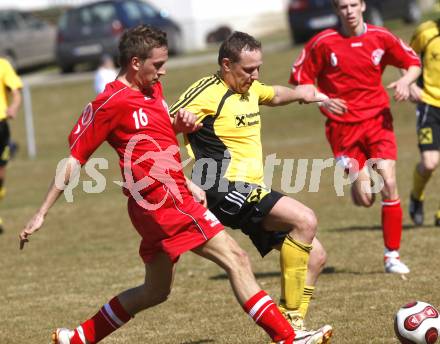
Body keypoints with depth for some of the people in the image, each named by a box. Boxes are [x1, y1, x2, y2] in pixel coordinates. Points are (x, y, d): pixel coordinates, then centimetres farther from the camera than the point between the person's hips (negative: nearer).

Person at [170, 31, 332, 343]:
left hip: (253, 194, 10)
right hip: (228, 191, -10)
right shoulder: (208, 93, -11)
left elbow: (274, 96, 41)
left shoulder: (250, 89, 16)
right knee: (305, 220, -26)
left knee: (315, 256, 5)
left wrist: (299, 93, 26)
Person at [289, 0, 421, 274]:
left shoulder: (381, 38, -1)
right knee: (364, 199, -7)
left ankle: (393, 255, -1)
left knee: (389, 185, -13)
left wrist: (406, 81, -10)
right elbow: (300, 79, 2)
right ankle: (360, 178, 34)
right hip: (343, 125, -1)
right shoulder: (323, 43, -6)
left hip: (378, 120, 1)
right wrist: (322, 101, -15)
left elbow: (413, 63, 11)